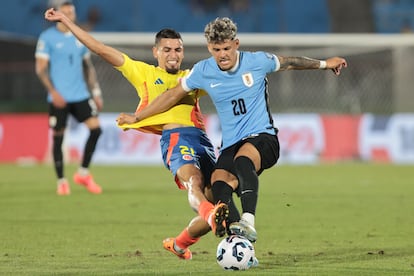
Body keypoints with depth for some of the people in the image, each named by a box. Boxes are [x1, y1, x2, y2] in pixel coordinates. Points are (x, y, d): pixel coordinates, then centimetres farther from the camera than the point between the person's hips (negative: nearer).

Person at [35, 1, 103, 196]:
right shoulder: (47, 37, -4)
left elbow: (88, 67, 18)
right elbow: (41, 68, -7)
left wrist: (96, 92, 12)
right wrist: (53, 92, -17)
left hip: (80, 95, 4)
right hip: (59, 98, -4)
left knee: (96, 128, -8)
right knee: (58, 138, -1)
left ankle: (83, 174, 5)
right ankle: (61, 181, 11)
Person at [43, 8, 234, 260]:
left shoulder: (192, 77, 29)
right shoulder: (144, 73, 19)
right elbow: (101, 49, 18)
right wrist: (65, 21, 17)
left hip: (203, 140, 5)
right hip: (175, 136, -5)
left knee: (214, 202, -5)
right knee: (193, 181, -34)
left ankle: (179, 244, 19)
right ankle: (213, 216, -64)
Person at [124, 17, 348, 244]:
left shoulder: (257, 62, -3)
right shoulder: (202, 71, 1)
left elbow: (289, 63, 15)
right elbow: (173, 95, 13)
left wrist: (324, 64, 26)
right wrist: (136, 117, 16)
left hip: (262, 137, -4)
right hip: (230, 145, 4)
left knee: (242, 159, -38)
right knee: (218, 183, -25)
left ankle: (248, 223, -51)